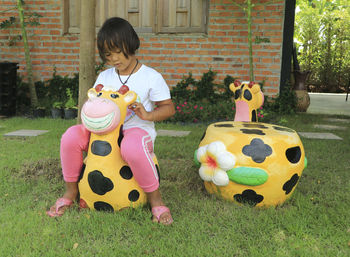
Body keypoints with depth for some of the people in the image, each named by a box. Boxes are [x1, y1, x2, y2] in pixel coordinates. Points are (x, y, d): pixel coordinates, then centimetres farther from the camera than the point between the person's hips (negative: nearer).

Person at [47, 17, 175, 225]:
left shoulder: (151, 77, -1)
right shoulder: (104, 77, 14)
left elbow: (169, 108, 0)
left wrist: (147, 115, -18)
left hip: (137, 129, -5)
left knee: (132, 146, -42)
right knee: (71, 136, -20)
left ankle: (155, 198, -22)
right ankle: (71, 191, 0)